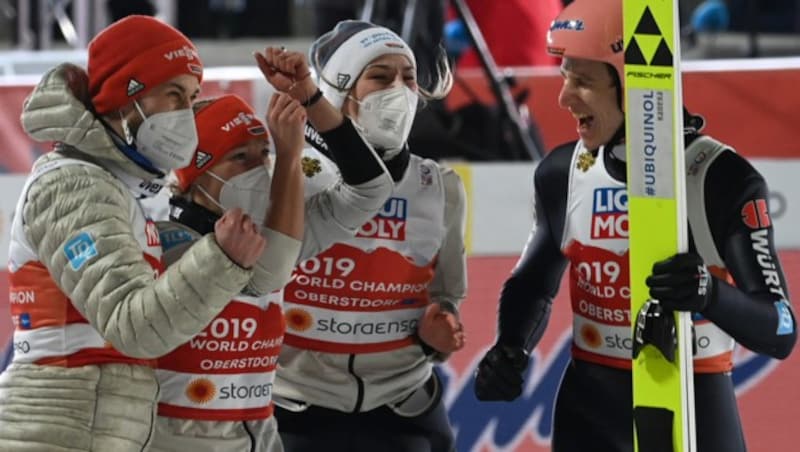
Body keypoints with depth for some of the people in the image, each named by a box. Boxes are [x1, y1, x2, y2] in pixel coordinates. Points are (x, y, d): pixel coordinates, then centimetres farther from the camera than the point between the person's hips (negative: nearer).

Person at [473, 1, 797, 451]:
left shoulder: (722, 179, -13)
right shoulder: (563, 173, 0)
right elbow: (534, 283, 17)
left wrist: (711, 295, -35)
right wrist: (510, 352, -2)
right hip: (589, 410, 4)